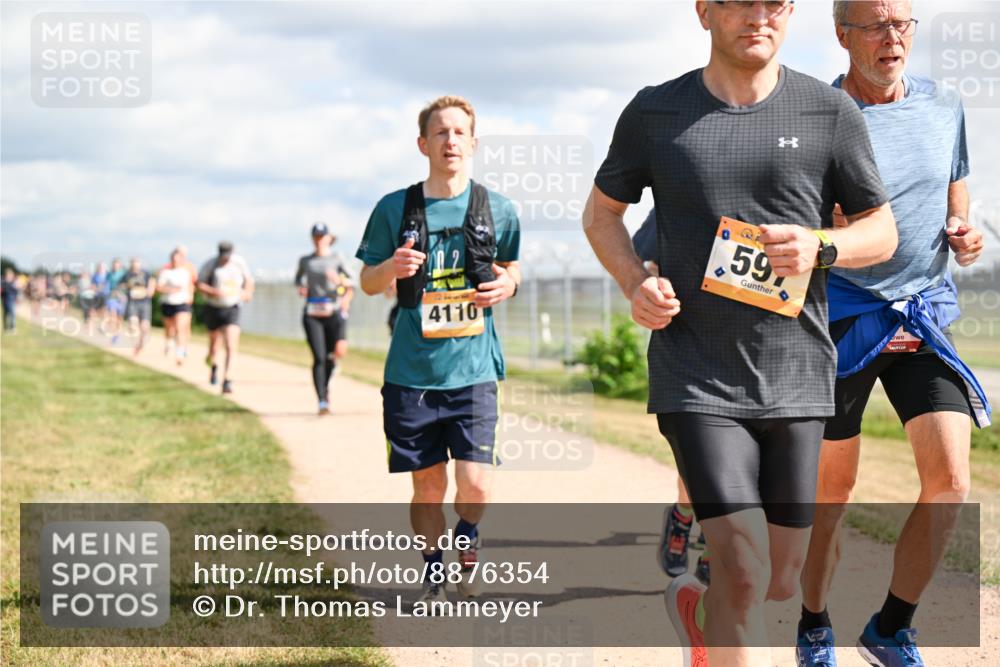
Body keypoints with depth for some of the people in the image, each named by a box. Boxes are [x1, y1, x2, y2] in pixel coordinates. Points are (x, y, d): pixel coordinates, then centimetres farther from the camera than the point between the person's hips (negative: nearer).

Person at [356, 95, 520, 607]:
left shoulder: (496, 210, 3)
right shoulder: (394, 209, 2)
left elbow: (510, 267, 20)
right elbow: (367, 282, 10)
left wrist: (508, 283, -4)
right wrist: (392, 268, -12)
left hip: (473, 368, 0)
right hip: (412, 370, 0)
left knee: (475, 483, -9)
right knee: (427, 484, 7)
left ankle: (467, 540, 24)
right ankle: (434, 573, 29)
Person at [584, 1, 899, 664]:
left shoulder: (830, 112, 2)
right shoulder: (655, 112, 1)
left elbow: (882, 231, 8)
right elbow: (602, 213, 14)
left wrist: (820, 248, -14)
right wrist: (637, 284, -5)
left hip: (796, 379, 3)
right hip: (696, 380, -2)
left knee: (781, 582, 12)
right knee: (744, 567, -16)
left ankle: (694, 603, 45)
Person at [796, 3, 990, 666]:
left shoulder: (944, 108, 5)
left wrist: (966, 235, -3)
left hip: (926, 314, 3)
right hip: (843, 318, -3)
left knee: (950, 481, -9)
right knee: (832, 487, 8)